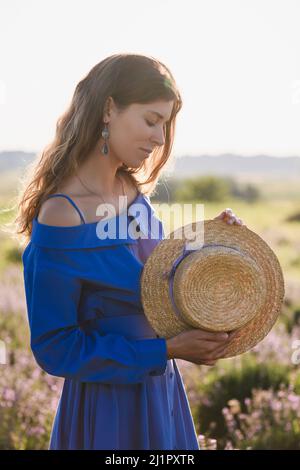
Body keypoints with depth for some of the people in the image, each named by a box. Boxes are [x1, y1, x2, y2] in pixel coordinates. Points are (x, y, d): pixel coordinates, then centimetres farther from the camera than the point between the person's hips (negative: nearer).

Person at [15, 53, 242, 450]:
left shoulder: (132, 190, -1)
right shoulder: (61, 218, -24)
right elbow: (53, 348, -20)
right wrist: (168, 350, -22)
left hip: (162, 390, 7)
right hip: (107, 408, -7)